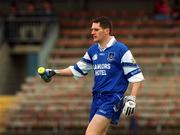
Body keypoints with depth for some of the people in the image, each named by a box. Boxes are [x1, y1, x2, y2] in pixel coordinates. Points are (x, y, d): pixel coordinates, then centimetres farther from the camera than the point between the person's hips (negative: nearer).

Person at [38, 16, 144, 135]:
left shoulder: (121, 49, -7)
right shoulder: (92, 50, 13)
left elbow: (137, 77, -7)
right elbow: (77, 69, 26)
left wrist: (132, 99, -17)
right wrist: (55, 72, 16)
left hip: (113, 98, -7)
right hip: (97, 97, 7)